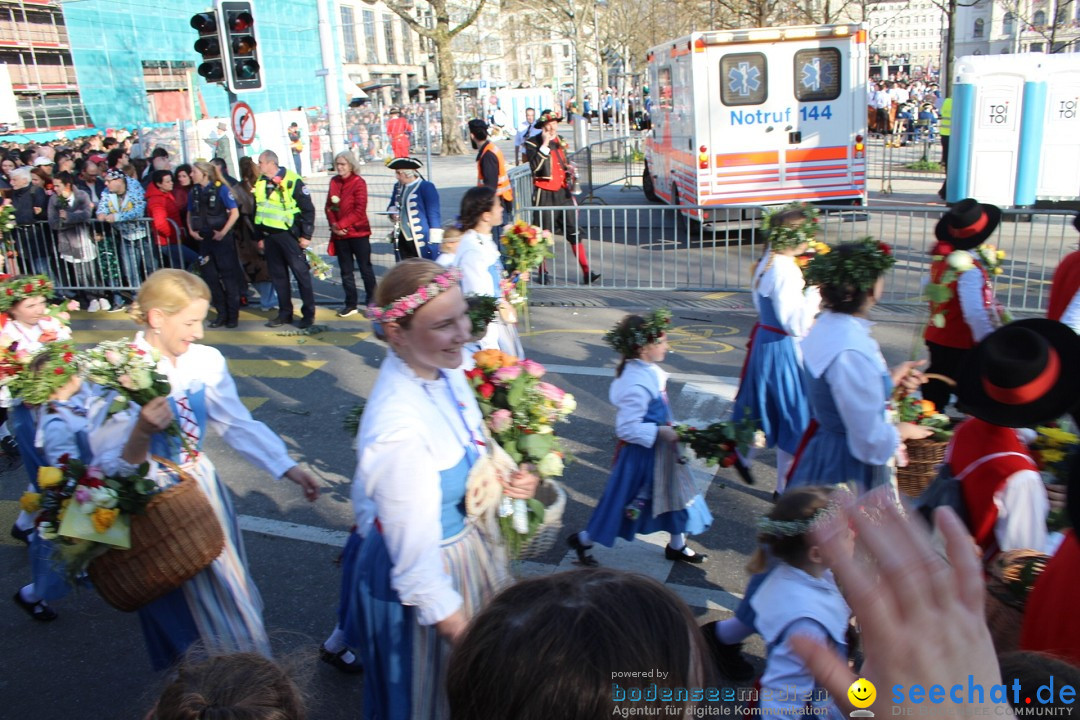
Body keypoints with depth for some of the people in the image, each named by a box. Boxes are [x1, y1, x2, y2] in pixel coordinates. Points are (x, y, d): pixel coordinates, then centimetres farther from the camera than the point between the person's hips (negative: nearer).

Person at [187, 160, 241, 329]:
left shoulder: (220, 189, -9)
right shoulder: (194, 192, 7)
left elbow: (235, 213, -11)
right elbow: (190, 214, 18)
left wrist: (223, 232, -14)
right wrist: (191, 231, 3)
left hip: (222, 238, -6)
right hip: (204, 239, 6)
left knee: (228, 276, 1)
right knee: (210, 277, 7)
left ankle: (233, 314, 10)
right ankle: (221, 313, 18)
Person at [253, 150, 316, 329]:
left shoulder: (292, 180, -9)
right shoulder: (260, 183, 11)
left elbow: (308, 209, -9)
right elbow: (258, 211, 18)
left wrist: (306, 235, -11)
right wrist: (260, 237, 16)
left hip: (289, 234, -7)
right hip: (269, 235, 7)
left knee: (301, 273, -1)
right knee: (278, 276, 10)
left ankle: (308, 314, 6)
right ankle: (285, 313, 20)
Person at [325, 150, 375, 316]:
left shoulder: (359, 182, -9)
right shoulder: (334, 181, 7)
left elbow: (359, 210, -16)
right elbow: (329, 205, 8)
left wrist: (341, 224, -18)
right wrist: (333, 224, -8)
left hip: (358, 232, -5)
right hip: (339, 234, 5)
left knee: (365, 268, 5)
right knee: (346, 271, 10)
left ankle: (371, 300, 17)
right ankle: (351, 304, 19)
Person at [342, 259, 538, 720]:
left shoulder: (446, 371, -11)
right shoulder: (398, 426, -35)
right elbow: (415, 551, -25)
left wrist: (509, 479, -10)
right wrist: (448, 617, -14)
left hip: (467, 541, 8)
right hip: (430, 574, -7)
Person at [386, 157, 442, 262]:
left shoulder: (426, 187, -10)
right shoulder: (398, 187, 11)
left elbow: (434, 214, -11)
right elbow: (392, 206, 26)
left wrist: (434, 240, -14)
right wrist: (393, 212, 1)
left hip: (422, 242, -7)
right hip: (403, 240, 7)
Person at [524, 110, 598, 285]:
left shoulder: (560, 141, 13)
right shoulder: (533, 143, -6)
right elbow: (535, 166, -23)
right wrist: (545, 144, -22)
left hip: (563, 193, 5)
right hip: (545, 195, -5)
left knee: (575, 233, 0)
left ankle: (586, 272, 0)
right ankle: (543, 273, 20)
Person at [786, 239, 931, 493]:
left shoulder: (829, 324, 0)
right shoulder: (851, 352, -31)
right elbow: (871, 439, -26)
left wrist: (892, 378, 14)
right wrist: (903, 431, -8)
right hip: (846, 465, -10)